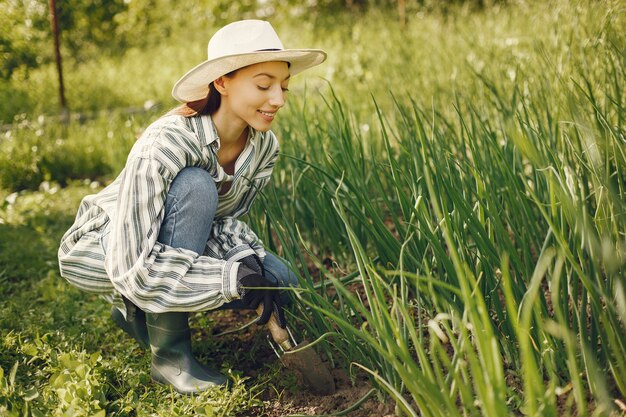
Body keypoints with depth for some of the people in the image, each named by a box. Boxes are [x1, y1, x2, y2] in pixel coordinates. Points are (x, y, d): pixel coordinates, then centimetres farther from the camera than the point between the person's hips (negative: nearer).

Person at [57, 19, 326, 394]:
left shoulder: (264, 145, -14)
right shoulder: (164, 145, -35)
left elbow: (225, 219, -3)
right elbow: (132, 267, -36)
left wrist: (251, 262, -24)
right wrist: (233, 277, -37)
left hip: (173, 242, 6)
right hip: (99, 250, -6)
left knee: (279, 282, -11)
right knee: (195, 187, -33)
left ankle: (140, 313, 7)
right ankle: (169, 352, -19)